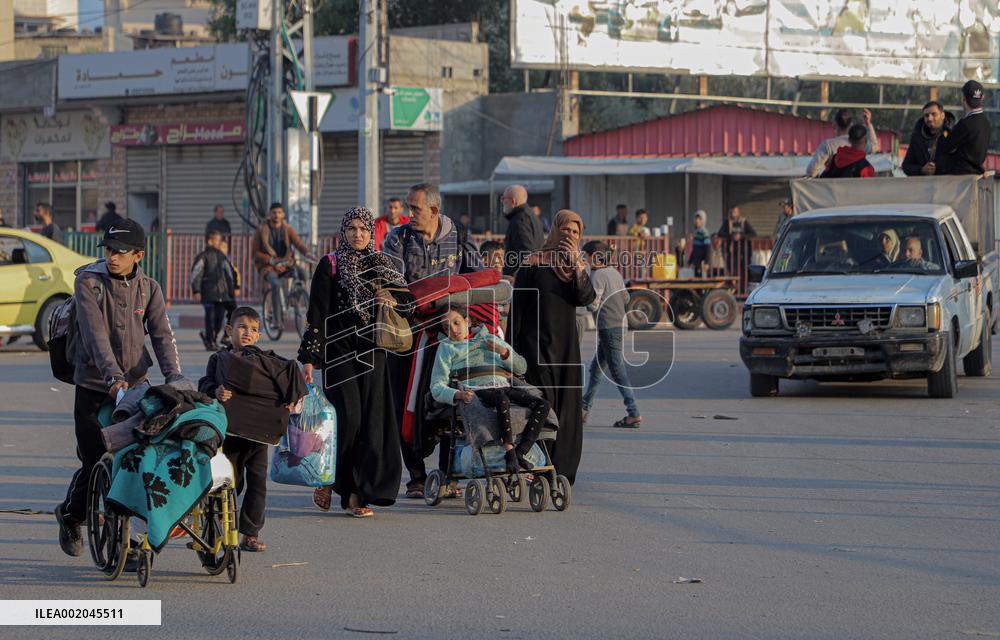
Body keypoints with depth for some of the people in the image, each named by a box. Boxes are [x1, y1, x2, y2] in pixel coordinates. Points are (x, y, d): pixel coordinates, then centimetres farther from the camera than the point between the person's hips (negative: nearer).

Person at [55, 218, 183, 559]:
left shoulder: (148, 288, 5)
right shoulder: (88, 282, -8)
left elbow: (162, 335, -2)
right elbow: (95, 333, -20)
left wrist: (174, 377, -19)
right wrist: (113, 376, -34)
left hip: (135, 384, 3)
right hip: (93, 387, -3)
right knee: (95, 462, -2)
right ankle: (71, 515, 25)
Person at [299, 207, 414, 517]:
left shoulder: (383, 265, 12)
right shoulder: (330, 265, 0)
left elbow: (410, 302, 14)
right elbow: (317, 313, -4)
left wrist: (393, 301, -9)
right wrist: (309, 357, -11)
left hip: (372, 352, 4)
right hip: (338, 351, -4)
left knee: (371, 421, -2)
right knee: (347, 417, -14)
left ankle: (357, 494, 3)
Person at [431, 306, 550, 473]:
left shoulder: (490, 339, 28)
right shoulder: (446, 347, 20)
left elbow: (521, 368, 24)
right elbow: (437, 387, 7)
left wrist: (504, 352, 4)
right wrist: (458, 394, -14)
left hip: (502, 386, 4)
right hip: (476, 390, -4)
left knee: (542, 404, -21)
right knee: (502, 401, -39)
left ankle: (520, 452, -25)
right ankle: (509, 451, -32)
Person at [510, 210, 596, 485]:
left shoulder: (577, 266, 11)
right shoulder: (535, 263, -4)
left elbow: (586, 298, -6)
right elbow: (517, 305, -4)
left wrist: (576, 266, -14)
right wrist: (512, 345, -7)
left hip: (567, 344, 5)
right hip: (537, 341, -5)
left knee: (567, 407, 4)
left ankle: (562, 469, 10)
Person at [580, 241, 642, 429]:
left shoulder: (597, 276, -15)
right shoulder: (614, 272, 11)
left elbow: (593, 305, -20)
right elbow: (626, 298, 16)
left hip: (609, 328, -9)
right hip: (620, 325, 9)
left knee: (617, 371, -7)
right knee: (596, 367, 18)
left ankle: (634, 414, -9)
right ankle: (584, 409, 25)